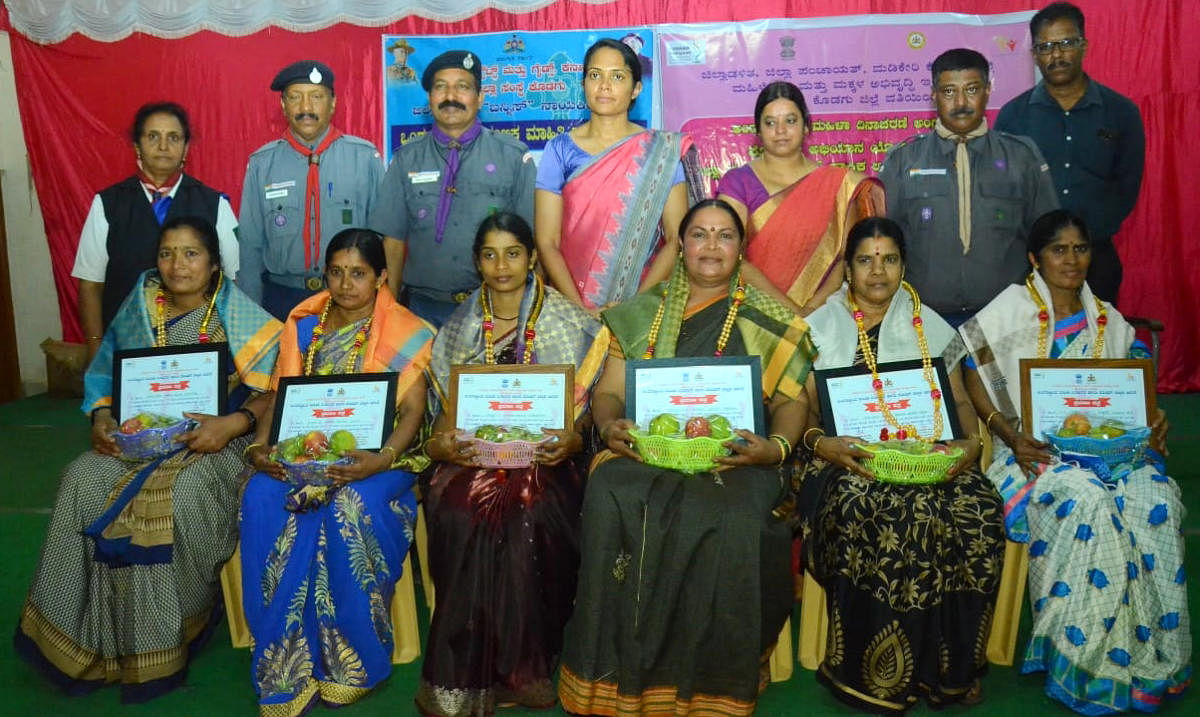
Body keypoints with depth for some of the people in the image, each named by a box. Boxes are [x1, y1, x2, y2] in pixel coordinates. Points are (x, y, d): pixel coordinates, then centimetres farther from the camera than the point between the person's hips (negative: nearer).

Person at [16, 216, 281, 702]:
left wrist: (232, 424, -22)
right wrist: (102, 419, -4)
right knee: (82, 483, -25)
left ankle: (168, 638, -14)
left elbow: (273, 393, -6)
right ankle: (79, 633, -12)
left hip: (211, 441, -4)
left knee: (177, 497, -34)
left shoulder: (243, 320, 0)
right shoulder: (139, 309, 13)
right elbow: (105, 375, 16)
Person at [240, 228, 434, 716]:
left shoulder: (405, 333, 2)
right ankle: (286, 665, -18)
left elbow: (412, 410, -8)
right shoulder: (302, 324, 14)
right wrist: (259, 447, -8)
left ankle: (352, 662, -16)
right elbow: (276, 396, 12)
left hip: (374, 455, -3)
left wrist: (383, 460, -26)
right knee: (262, 501, -28)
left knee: (355, 507, -36)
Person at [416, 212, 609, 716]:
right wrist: (441, 445, -9)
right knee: (462, 513, -30)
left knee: (529, 514, -32)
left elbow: (582, 411, 6)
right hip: (474, 457, 2)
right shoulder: (458, 328, 14)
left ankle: (519, 664, -15)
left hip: (542, 459, -1)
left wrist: (571, 440, -16)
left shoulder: (569, 325, 8)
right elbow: (448, 410, 13)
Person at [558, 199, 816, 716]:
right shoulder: (642, 313, 20)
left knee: (727, 520, -34)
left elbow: (791, 403, 10)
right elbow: (608, 392, 15)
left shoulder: (770, 321, 16)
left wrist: (776, 446, -12)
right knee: (611, 504, -31)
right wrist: (610, 426, -9)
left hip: (733, 460, -1)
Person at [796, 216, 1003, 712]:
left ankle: (948, 667, -12)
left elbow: (959, 400, 16)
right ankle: (873, 673, -19)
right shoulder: (821, 327, 12)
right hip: (847, 458, -2)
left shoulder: (930, 327, 20)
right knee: (867, 511, -35)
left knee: (976, 512, -28)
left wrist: (970, 441, -6)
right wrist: (821, 443, -17)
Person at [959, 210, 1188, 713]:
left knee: (1156, 499, -27)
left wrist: (1151, 423, -4)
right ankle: (1083, 662, -21)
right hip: (1038, 448, -4)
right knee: (1088, 502, -34)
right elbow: (974, 379, -3)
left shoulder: (1108, 321, 18)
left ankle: (1149, 656, -15)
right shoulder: (1012, 308, 4)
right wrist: (1012, 437, -15)